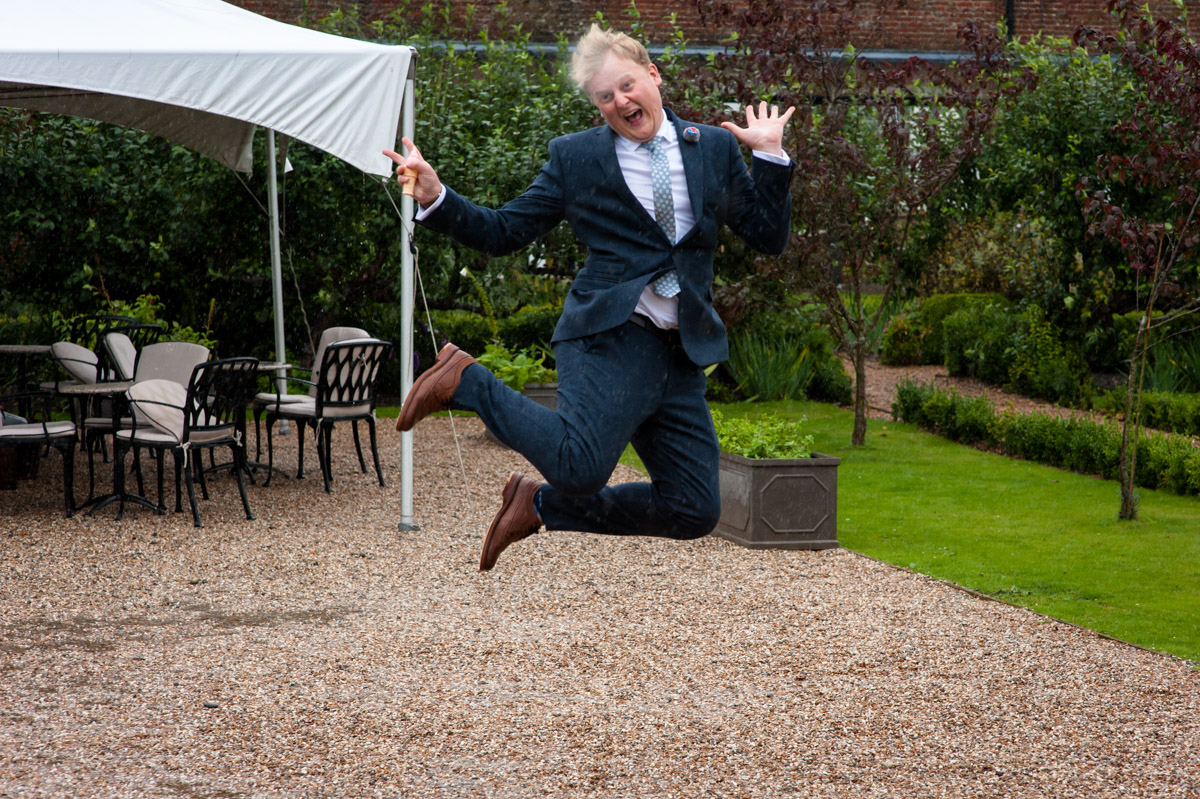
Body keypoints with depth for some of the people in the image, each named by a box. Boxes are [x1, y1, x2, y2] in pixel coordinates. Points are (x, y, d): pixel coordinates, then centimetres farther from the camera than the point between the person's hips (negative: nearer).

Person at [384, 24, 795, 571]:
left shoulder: (715, 148, 14)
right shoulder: (576, 157, 7)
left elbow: (770, 238, 13)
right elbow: (503, 233, 9)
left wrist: (769, 156, 3)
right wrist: (435, 198, -6)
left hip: (681, 355, 4)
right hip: (611, 337, -4)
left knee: (695, 512, -1)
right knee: (580, 467, -28)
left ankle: (542, 504, 16)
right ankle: (465, 381, -3)